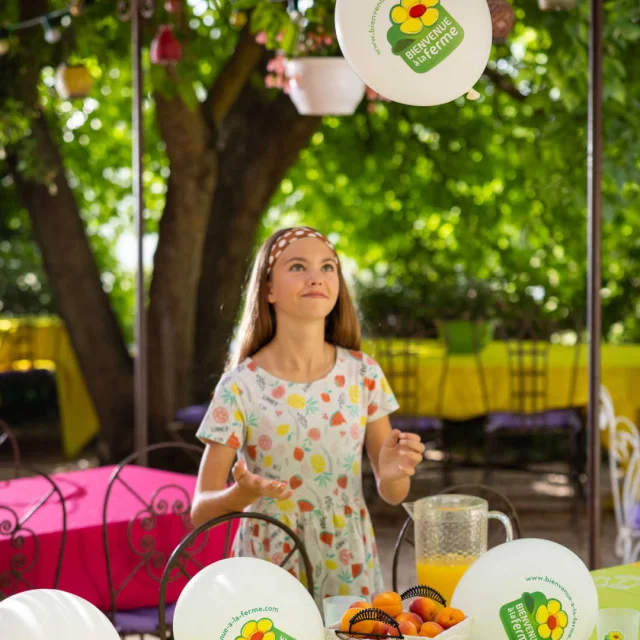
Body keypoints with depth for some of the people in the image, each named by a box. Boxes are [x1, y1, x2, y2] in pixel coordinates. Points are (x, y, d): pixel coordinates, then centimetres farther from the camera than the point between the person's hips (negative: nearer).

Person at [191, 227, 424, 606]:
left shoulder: (362, 373, -4)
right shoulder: (241, 386, -12)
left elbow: (393, 494, 1)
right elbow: (201, 511, -10)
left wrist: (393, 473, -22)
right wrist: (243, 493, -31)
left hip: (351, 575, 3)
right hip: (270, 576, -2)